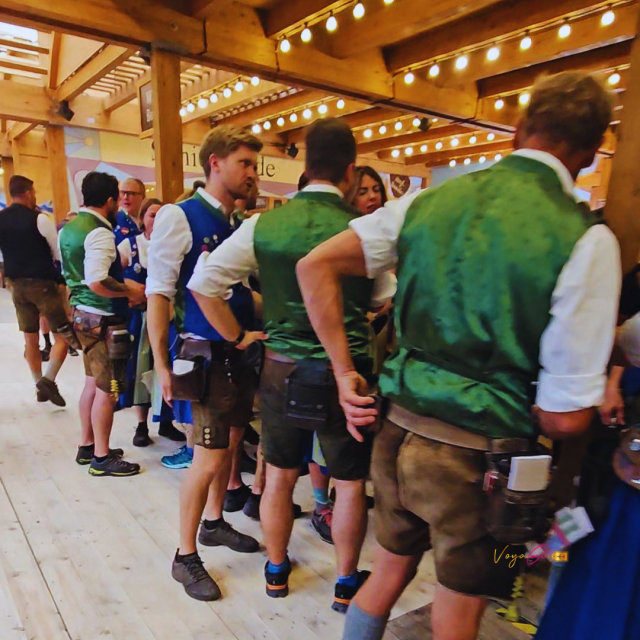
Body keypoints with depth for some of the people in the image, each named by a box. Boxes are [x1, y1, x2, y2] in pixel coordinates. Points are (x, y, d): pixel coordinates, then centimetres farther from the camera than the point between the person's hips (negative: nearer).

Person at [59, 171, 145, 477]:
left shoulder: (69, 227, 11)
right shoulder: (99, 232, -20)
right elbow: (97, 282, -30)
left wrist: (123, 284, 16)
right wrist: (130, 291, -14)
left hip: (82, 313, 10)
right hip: (101, 319, -10)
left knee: (93, 382, 19)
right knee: (107, 388, 0)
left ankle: (87, 446, 31)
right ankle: (102, 458, 12)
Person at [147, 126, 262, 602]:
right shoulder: (180, 216, -11)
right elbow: (158, 293, -13)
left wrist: (260, 328, 5)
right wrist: (162, 365, -15)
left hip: (243, 351, 7)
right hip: (208, 353, -7)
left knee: (230, 444, 18)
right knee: (210, 456, -2)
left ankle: (214, 523, 41)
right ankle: (185, 557, 20)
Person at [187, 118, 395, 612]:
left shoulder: (263, 226, -4)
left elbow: (203, 283, -4)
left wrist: (238, 337, 4)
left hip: (282, 367, 3)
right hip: (347, 371, -2)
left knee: (280, 476, 21)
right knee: (350, 483, 17)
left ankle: (276, 571, 42)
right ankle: (347, 582, 35)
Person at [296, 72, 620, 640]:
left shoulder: (431, 201, -1)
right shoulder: (587, 241, -13)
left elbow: (315, 266, -1)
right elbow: (565, 417, -13)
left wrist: (345, 371, 2)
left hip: (398, 430, 4)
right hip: (477, 458, -3)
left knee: (387, 574, 26)